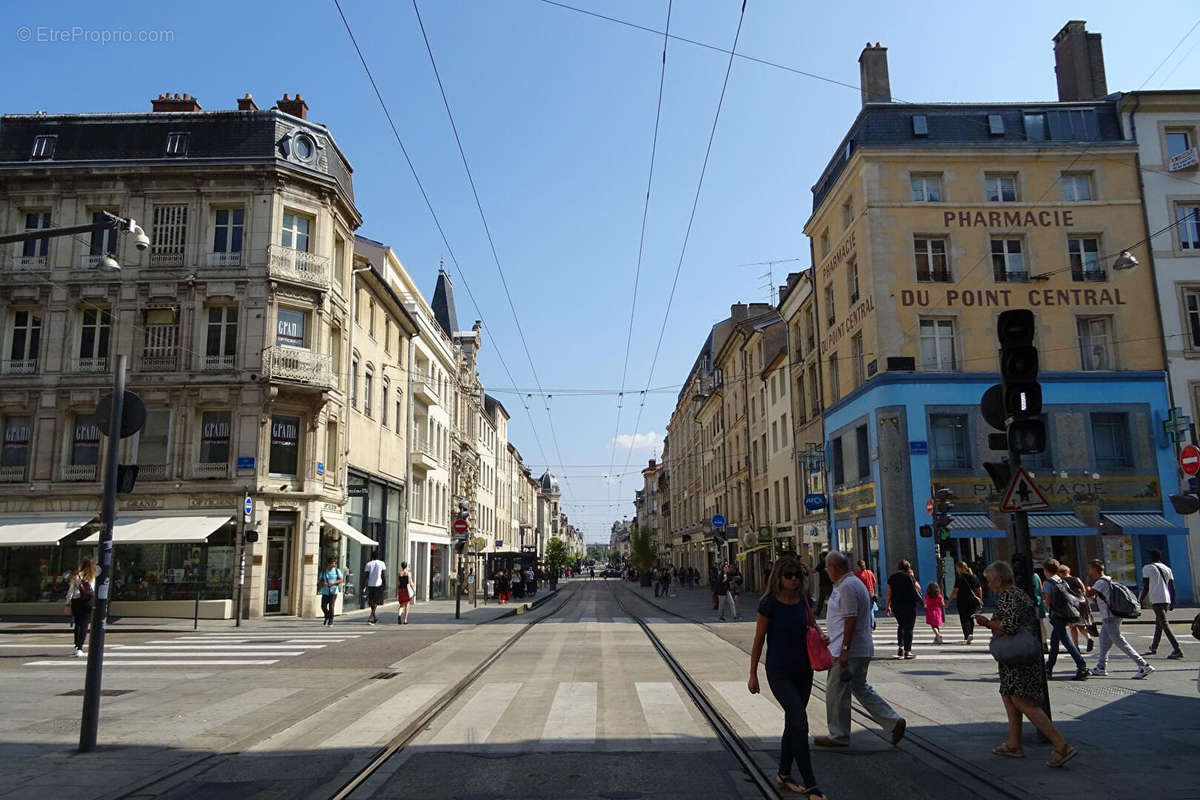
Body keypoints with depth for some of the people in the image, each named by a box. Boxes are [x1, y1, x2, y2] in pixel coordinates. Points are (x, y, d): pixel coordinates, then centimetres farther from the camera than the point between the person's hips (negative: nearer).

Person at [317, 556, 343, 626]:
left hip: (333, 591, -2)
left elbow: (340, 580, 1)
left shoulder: (337, 571, 3)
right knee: (323, 606, -5)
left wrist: (333, 582, -16)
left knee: (331, 606, -9)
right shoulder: (323, 572, 8)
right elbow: (319, 581, 10)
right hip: (325, 591, 2)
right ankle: (327, 617, 25)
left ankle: (331, 621, 7)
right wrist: (323, 583, -13)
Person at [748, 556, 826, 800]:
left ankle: (783, 775, 30)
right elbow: (758, 640, -7)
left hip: (803, 670, 6)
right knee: (800, 722, -13)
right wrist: (753, 674, -4)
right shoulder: (769, 604, -14)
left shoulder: (803, 599, 1)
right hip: (779, 672, -6)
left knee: (793, 723, 15)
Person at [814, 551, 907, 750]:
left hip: (850, 651, -11)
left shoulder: (846, 586, -18)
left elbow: (850, 620, -23)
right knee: (860, 689, 18)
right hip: (862, 649, 11)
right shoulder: (854, 583, 15)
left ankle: (838, 736, 10)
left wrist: (844, 650, -23)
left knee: (835, 692, 0)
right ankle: (894, 722, 16)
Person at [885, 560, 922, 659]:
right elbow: (918, 588, 6)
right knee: (909, 627, 3)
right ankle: (907, 651, 1)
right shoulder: (909, 577, -7)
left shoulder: (892, 577, 5)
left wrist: (888, 605, 11)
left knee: (900, 625, 21)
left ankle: (900, 646, 8)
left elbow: (889, 593, 5)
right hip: (909, 605, -4)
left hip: (896, 605, 4)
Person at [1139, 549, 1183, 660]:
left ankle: (1177, 650, -19)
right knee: (1158, 624, 17)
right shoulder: (1167, 569, 15)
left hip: (1156, 600, -7)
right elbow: (1172, 587, 12)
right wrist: (1173, 602, 17)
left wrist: (1141, 600, 2)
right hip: (1166, 600, 7)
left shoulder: (1147, 568, -2)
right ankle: (1153, 648, 29)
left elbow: (1145, 587, -5)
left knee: (1164, 625, -10)